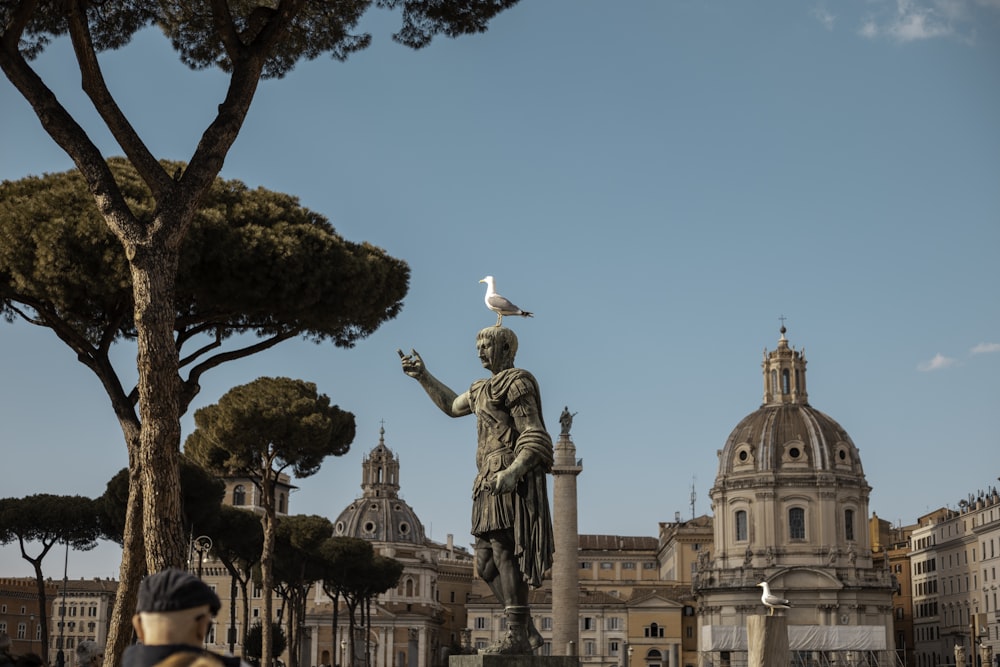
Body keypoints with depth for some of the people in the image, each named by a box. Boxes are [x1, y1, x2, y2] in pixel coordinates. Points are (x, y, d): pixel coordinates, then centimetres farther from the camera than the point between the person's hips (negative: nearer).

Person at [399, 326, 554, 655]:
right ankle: (528, 631, 7)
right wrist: (422, 376, 35)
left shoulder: (516, 384, -8)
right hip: (492, 484, 10)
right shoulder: (485, 388, 21)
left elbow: (535, 439, -16)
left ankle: (517, 636, -13)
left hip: (511, 482, -10)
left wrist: (513, 472, -31)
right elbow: (452, 405, 40)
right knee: (486, 563, 6)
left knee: (504, 553, -13)